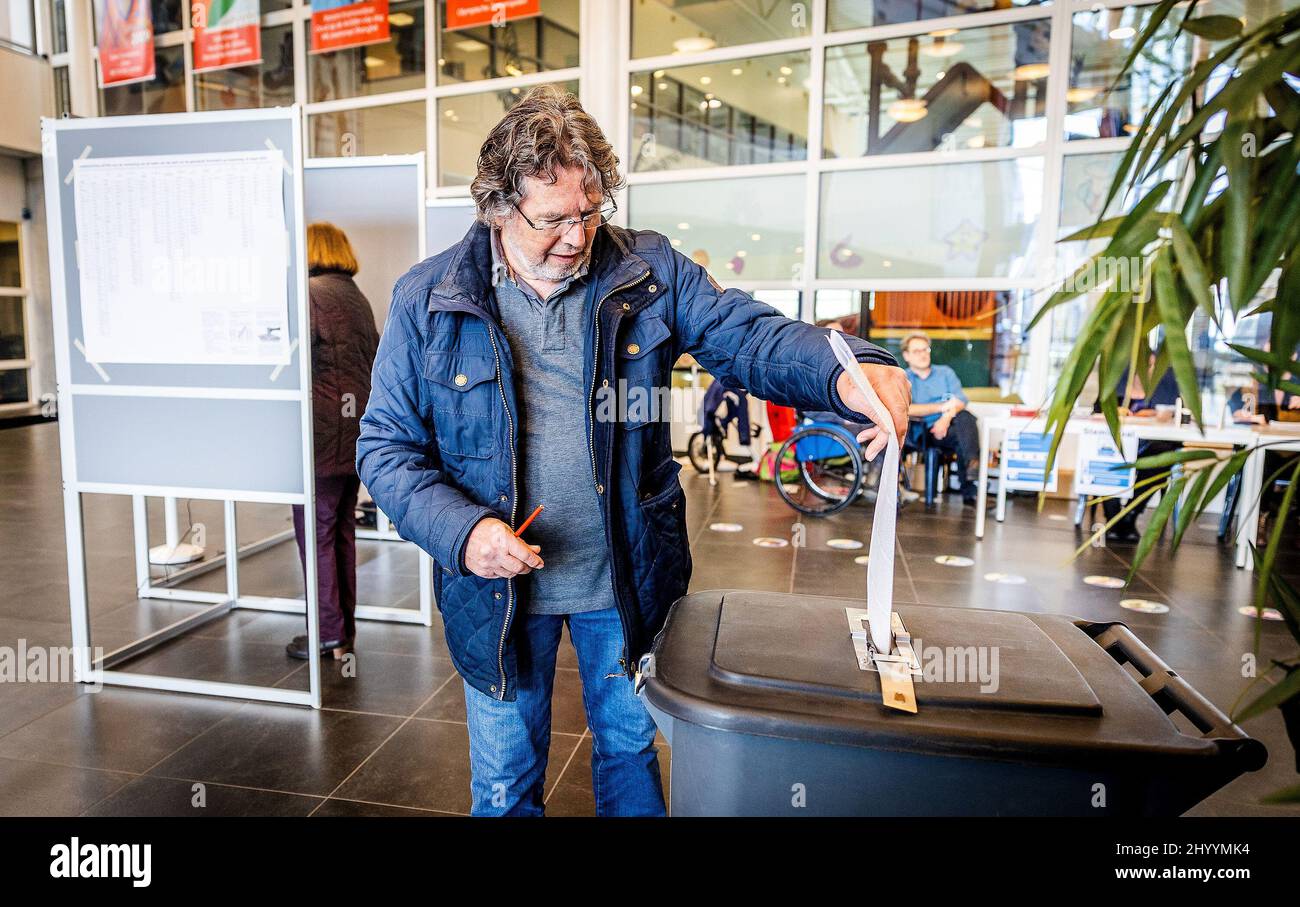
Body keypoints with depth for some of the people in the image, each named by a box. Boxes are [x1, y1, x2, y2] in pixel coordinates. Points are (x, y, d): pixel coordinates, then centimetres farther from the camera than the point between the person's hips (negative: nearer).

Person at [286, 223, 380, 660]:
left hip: (323, 432, -8)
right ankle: (345, 633, 21)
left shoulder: (310, 292, -9)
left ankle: (328, 634, 9)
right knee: (343, 530, 13)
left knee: (316, 531, 1)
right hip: (359, 431, 8)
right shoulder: (358, 296, 16)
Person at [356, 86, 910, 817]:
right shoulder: (428, 300, -8)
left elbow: (747, 334, -10)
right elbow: (387, 446, -4)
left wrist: (849, 373, -31)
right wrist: (461, 530, -21)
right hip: (499, 588, 0)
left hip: (628, 579, 1)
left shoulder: (650, 270, -5)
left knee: (632, 752, 24)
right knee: (506, 781, 20)